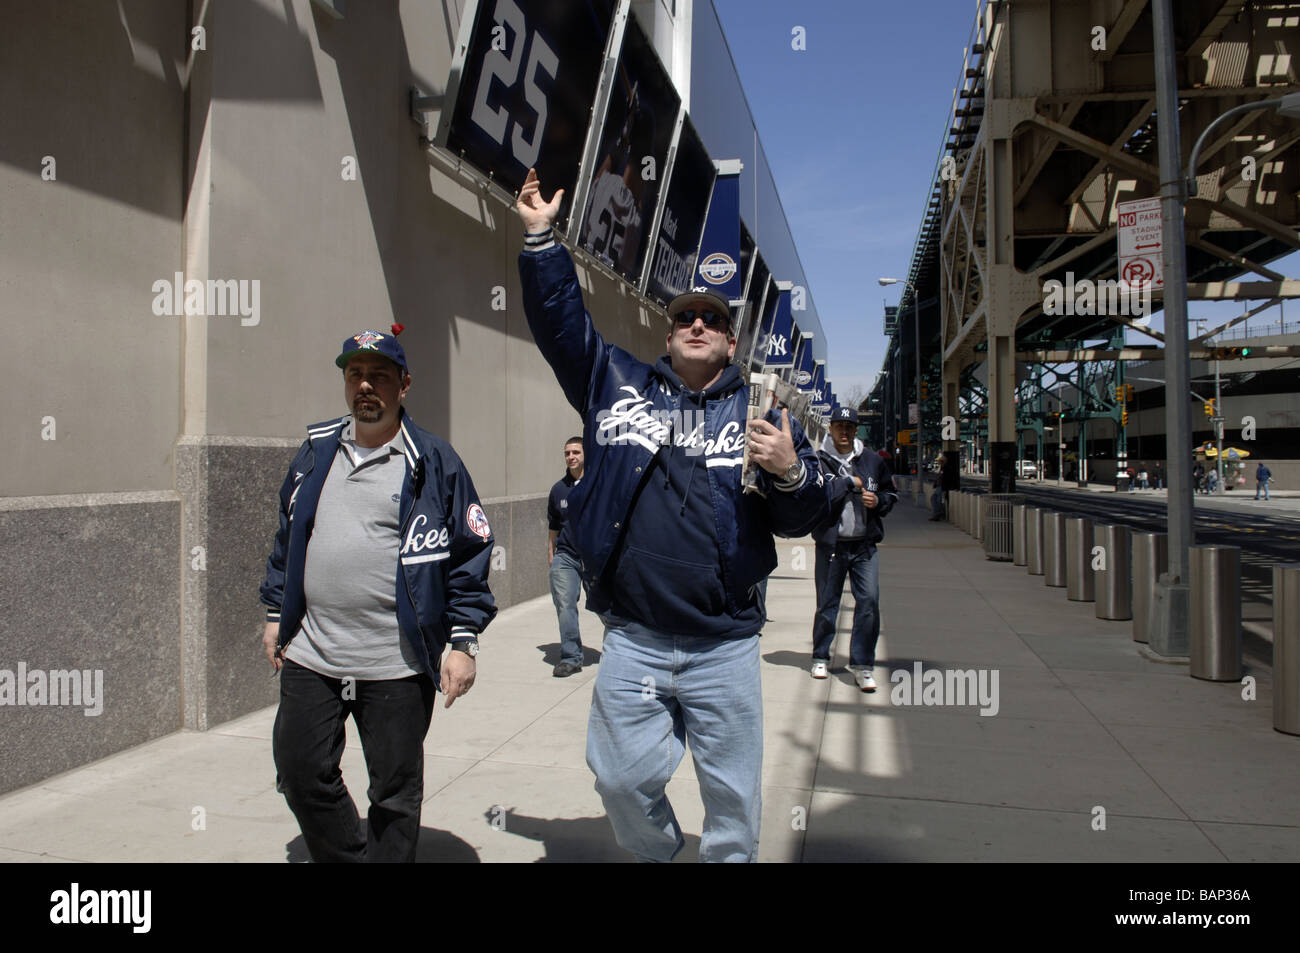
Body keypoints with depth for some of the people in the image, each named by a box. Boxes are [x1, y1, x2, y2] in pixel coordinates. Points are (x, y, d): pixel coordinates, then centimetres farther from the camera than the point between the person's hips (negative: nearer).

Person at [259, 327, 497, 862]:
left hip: (397, 665, -4)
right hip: (310, 657, 5)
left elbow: (470, 552, -5)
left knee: (395, 794, 9)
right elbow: (287, 538, 19)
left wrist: (463, 642, -9)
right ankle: (347, 858, 35)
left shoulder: (434, 462, -5)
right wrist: (276, 614, 16)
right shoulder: (316, 451, 10)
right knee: (301, 775, 13)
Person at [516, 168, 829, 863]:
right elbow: (559, 322, 11)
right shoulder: (616, 383, 8)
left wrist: (790, 473, -17)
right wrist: (540, 238, 5)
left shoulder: (760, 415, 5)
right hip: (631, 642, 1)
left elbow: (800, 519, 4)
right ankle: (657, 854, 39)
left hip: (725, 649, 0)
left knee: (734, 797, 11)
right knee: (622, 780, 10)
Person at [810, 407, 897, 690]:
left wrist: (878, 501, -1)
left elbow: (891, 493, 21)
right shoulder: (818, 462, 0)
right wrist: (850, 482, -11)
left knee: (869, 602, -7)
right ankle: (821, 658, 27)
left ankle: (862, 664, 3)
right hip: (831, 545, -2)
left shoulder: (872, 461, 11)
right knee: (827, 604, 8)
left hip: (865, 545, 2)